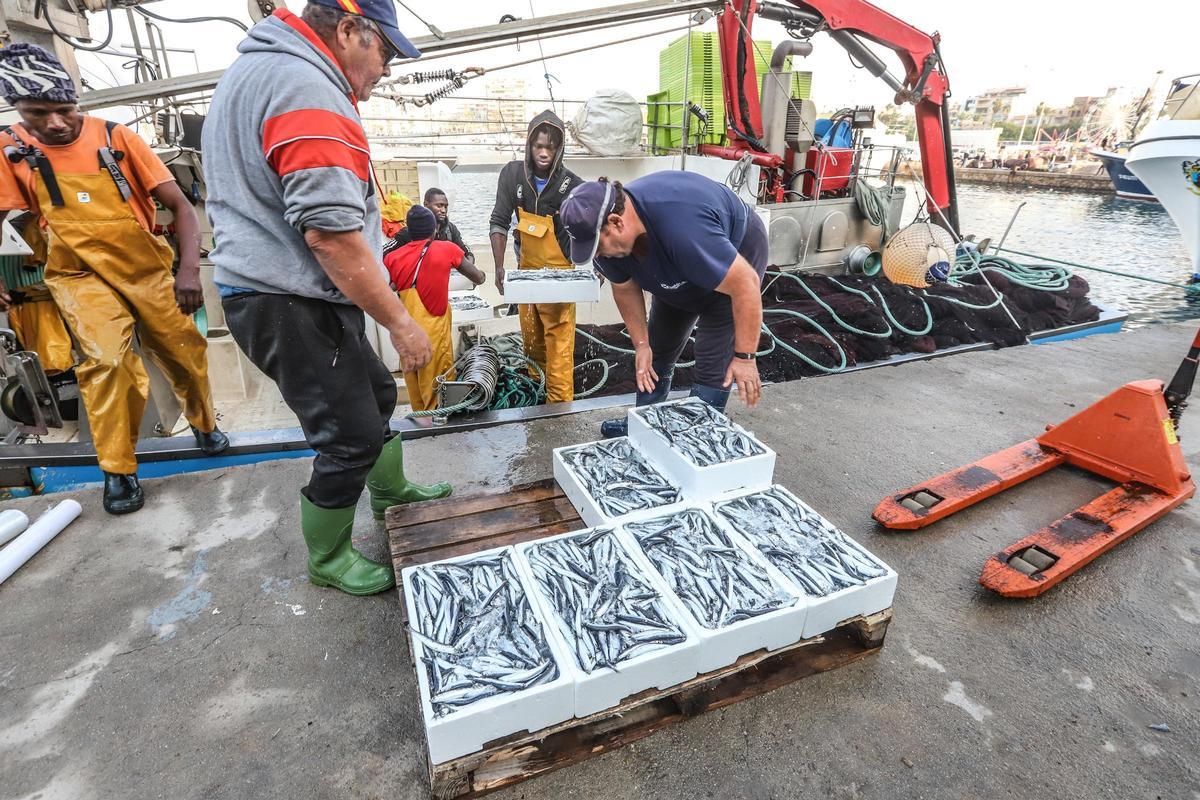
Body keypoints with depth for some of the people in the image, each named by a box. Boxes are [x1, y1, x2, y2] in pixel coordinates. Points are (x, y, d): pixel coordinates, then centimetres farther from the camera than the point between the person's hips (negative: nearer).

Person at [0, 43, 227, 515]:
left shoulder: (116, 137, -7)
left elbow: (180, 206, -10)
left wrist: (189, 268, -24)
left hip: (148, 268, 0)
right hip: (81, 275, 0)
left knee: (186, 356, 4)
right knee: (107, 358, -20)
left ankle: (204, 424, 34)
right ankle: (116, 469, -6)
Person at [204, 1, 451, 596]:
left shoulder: (256, 68, 18)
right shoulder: (305, 88, -18)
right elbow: (330, 232, -26)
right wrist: (401, 323, -21)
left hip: (274, 294, 11)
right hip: (292, 307, -11)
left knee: (375, 395, 22)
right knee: (352, 437, -1)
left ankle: (392, 493, 42)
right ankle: (327, 560, 21)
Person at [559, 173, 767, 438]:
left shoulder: (682, 230, -44)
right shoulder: (607, 235, -22)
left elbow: (745, 284, -37)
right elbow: (625, 289, -5)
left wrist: (744, 357, -33)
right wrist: (641, 344, -6)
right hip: (678, 277, 7)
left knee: (713, 366, -11)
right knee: (657, 351, 12)